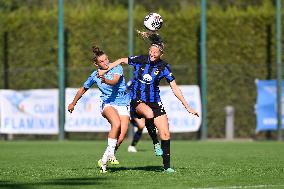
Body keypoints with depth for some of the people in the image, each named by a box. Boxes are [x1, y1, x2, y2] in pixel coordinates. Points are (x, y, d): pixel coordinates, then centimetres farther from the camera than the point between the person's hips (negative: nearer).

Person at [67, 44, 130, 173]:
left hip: (123, 105, 0)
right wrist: (73, 103, 28)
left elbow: (115, 81, -23)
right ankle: (110, 153, -30)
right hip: (107, 104, 0)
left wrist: (106, 81, -44)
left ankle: (105, 159, -1)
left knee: (121, 136, -17)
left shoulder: (117, 68, -2)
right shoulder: (94, 75, 4)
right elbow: (83, 89, 21)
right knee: (116, 124, -34)